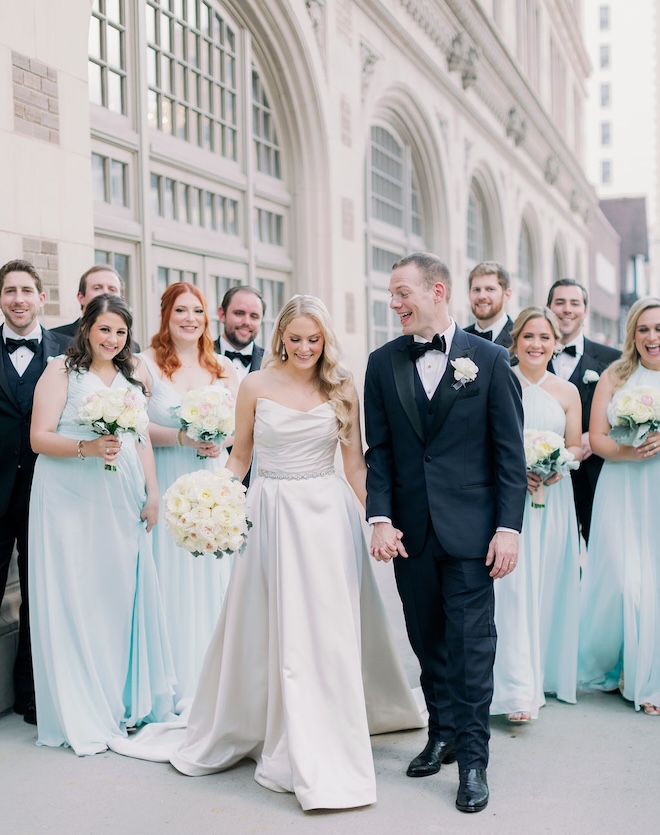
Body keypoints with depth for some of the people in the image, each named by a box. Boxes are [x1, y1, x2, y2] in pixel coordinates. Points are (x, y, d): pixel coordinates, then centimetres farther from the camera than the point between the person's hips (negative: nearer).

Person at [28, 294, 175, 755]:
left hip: (121, 501, 4)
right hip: (69, 499, -4)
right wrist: (87, 448, -21)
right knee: (73, 598, 0)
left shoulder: (134, 373, 12)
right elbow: (39, 437, -7)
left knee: (123, 594, 6)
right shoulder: (61, 371, -2)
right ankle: (81, 713, 11)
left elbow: (142, 437, 14)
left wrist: (152, 493, 7)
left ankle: (126, 701, 20)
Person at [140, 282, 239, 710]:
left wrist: (219, 438, -12)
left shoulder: (223, 367, 11)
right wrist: (183, 438, -20)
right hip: (168, 483, -4)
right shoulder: (147, 364, -2)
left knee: (214, 575, 5)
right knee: (173, 578, -2)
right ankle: (179, 683, 8)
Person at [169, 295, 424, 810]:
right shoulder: (256, 386, 1)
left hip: (329, 515, 0)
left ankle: (327, 748, 16)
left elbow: (356, 464, 5)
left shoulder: (342, 389, 2)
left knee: (328, 629, 1)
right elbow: (240, 457, 8)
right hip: (273, 514, 0)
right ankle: (297, 751, 25)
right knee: (275, 630, 6)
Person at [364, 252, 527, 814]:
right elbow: (379, 450, 5)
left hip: (470, 529, -3)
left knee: (471, 643, 0)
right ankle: (443, 734, 31)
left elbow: (510, 451, -2)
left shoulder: (489, 359, -2)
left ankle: (473, 758, 11)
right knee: (427, 640, 14)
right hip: (410, 530, 3)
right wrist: (381, 519, -5)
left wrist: (509, 527, -8)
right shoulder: (384, 363, 6)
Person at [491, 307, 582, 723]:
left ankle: (545, 674, 25)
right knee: (514, 588, -9)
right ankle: (519, 689, -8)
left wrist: (559, 465, -11)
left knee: (548, 588, 8)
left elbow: (577, 447, 11)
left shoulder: (567, 391, 7)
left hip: (553, 499, 3)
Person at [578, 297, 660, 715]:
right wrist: (626, 451, -17)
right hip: (622, 493, 0)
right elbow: (596, 437, 2)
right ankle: (621, 665, 17)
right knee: (624, 579, -6)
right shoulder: (614, 377, 7)